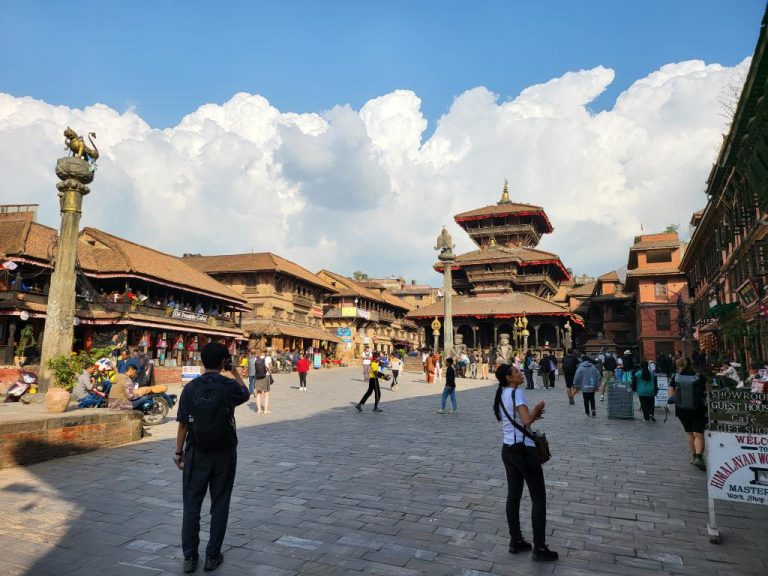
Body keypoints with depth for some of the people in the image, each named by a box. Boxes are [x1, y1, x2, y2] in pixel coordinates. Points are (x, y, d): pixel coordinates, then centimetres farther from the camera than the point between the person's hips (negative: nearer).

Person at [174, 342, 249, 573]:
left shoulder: (190, 388, -8)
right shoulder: (229, 386, -10)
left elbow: (183, 424, -4)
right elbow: (245, 394, 13)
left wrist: (179, 452, 7)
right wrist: (234, 371, 17)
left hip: (196, 454, 1)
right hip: (224, 454, -1)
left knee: (192, 504, 11)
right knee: (220, 504, 11)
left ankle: (190, 557, 17)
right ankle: (212, 555, 19)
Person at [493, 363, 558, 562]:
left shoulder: (500, 395, 10)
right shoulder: (517, 392, -17)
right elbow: (527, 421, -25)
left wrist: (533, 414, 9)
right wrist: (537, 408, -8)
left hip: (508, 449, 8)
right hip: (524, 450, -8)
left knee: (513, 495, 14)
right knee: (539, 498, 3)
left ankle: (516, 541, 24)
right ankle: (540, 549, 10)